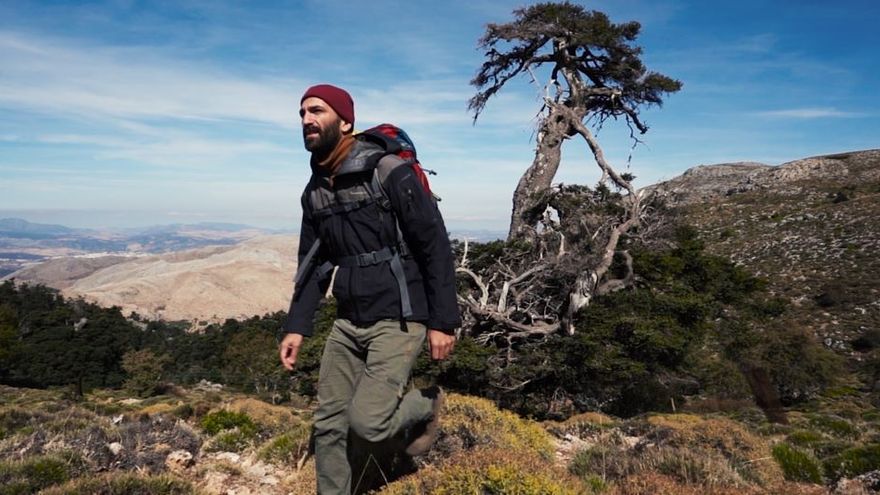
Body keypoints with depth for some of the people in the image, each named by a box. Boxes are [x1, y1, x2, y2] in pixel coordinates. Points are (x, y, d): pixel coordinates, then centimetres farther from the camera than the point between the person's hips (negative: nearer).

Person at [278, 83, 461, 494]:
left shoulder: (390, 172, -14)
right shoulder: (315, 190, 8)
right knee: (328, 425, 9)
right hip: (348, 322, 7)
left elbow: (435, 247, -13)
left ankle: (425, 405, 18)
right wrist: (296, 327, 8)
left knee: (367, 421, -13)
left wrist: (442, 321, -14)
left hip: (399, 320, -7)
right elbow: (313, 263, 15)